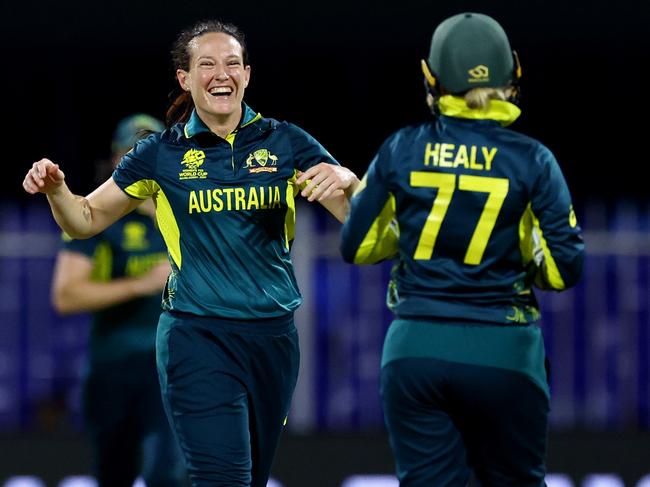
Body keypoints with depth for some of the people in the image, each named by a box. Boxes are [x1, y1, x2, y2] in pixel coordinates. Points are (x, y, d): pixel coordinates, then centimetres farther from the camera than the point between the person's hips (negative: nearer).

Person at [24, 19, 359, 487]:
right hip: (197, 337, -3)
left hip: (273, 336, 3)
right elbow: (87, 219, 9)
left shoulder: (285, 143, 4)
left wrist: (344, 181, -22)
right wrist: (55, 189, -13)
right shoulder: (162, 154, 2)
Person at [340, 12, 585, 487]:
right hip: (503, 355, -1)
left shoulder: (401, 151, -1)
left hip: (416, 349, 1)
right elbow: (564, 268, -5)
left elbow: (357, 246, 7)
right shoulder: (531, 161, -6)